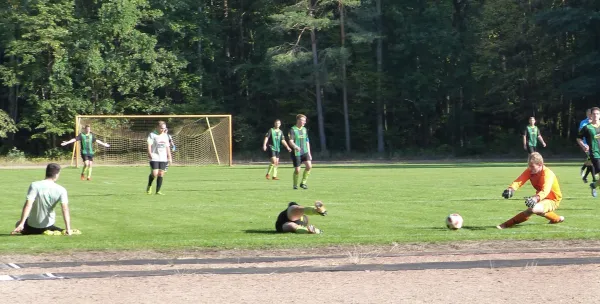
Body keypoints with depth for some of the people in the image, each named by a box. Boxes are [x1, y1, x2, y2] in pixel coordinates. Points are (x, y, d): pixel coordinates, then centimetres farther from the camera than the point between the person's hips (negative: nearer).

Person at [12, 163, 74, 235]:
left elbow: (28, 205, -25)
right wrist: (68, 229, -25)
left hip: (31, 227, 2)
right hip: (48, 226, -2)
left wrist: (21, 224, -28)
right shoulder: (61, 190, -12)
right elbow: (65, 209, -21)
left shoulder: (34, 185, -16)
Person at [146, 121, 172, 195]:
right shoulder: (152, 135, -4)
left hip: (163, 158, 5)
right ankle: (149, 186, 12)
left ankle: (158, 191, 6)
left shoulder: (165, 135, 15)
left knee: (161, 174, 0)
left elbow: (167, 147, 21)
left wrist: (169, 157, 18)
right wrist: (149, 153, -30)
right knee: (154, 174, -15)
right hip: (154, 157, -5)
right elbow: (149, 144, -15)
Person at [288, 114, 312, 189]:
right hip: (296, 153, -5)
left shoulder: (304, 129, 12)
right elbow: (290, 141, -16)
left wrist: (309, 153, 16)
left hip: (304, 152, 5)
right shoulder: (293, 130, -6)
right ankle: (295, 185, 17)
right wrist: (295, 146, -37)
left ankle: (303, 183, 0)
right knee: (297, 170, -5)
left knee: (309, 166, -15)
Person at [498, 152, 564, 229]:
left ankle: (508, 224, -18)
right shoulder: (529, 171, -11)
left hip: (552, 200, -8)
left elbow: (545, 190, -46)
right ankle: (556, 219, 37)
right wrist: (511, 189, -50)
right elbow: (520, 180, -28)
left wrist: (536, 198, -67)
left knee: (533, 209, -31)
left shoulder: (548, 174, -30)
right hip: (542, 198, 8)